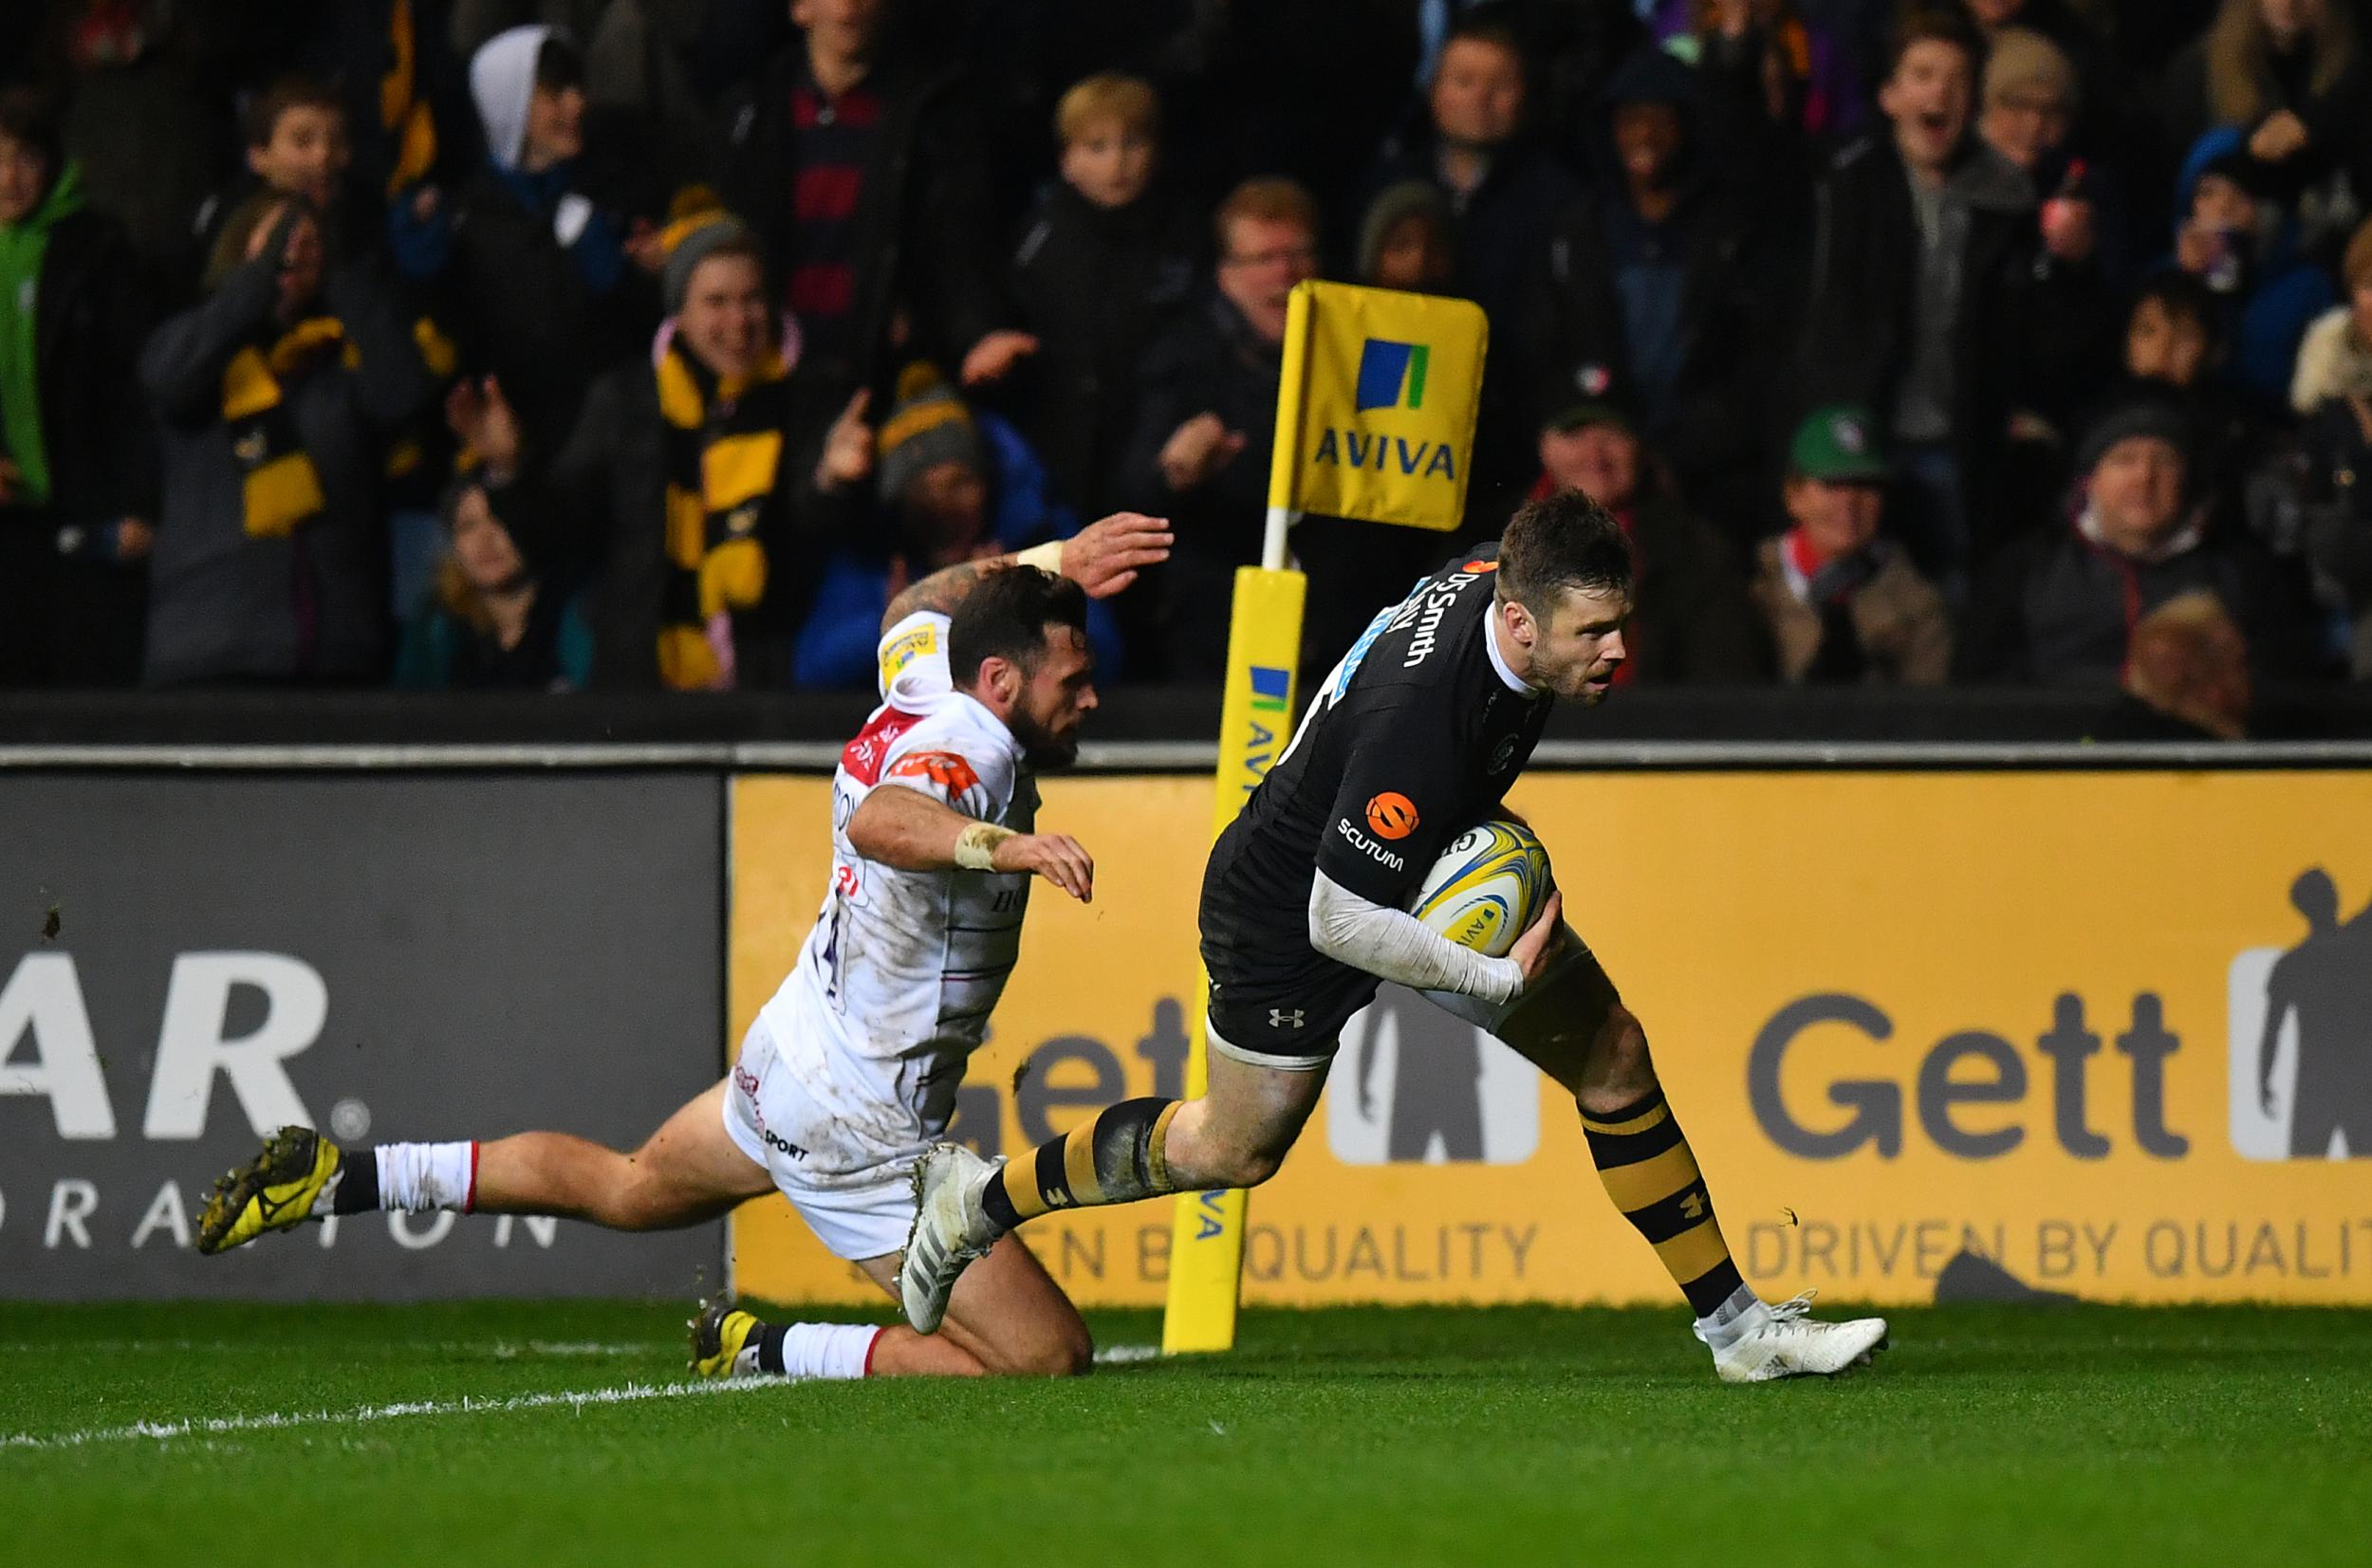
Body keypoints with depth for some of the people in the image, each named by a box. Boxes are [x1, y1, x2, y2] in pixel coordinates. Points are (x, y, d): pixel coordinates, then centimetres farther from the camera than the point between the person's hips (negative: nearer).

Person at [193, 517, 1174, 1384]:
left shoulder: (924, 682, -1)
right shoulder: (968, 749, -26)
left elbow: (920, 603, 23)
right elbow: (883, 820, -49)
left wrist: (1050, 567, 19)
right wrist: (1005, 844, -64)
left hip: (783, 1058, 9)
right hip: (861, 1130, -9)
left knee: (625, 1188, 36)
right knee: (1048, 1358, -10)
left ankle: (347, 1178, 33)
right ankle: (770, 1357, -1)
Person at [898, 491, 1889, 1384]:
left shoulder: (1503, 573, -18)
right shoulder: (1417, 720, -43)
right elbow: (1341, 920, -34)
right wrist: (1500, 978, -30)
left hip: (1440, 872, 8)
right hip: (1287, 911, -8)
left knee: (1614, 1053, 1)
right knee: (1237, 1148, 11)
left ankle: (1734, 1325, 10)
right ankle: (982, 1199, 33)